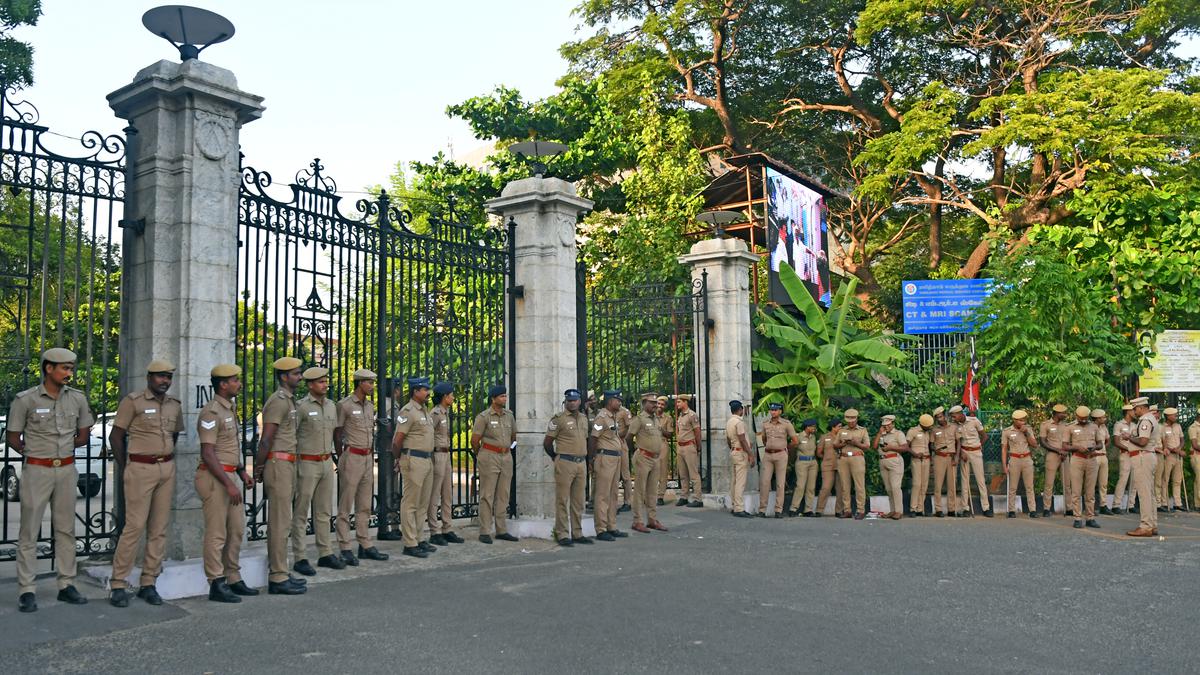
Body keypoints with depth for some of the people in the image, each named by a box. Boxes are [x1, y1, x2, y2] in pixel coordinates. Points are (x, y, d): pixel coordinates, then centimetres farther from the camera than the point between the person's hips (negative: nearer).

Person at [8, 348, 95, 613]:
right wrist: (34, 453, 7)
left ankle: (66, 585, 16)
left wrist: (61, 450, 7)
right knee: (29, 532, 1)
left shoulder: (77, 398, 3)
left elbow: (83, 435, 13)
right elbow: (12, 437, 0)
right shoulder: (26, 399, -8)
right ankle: (27, 591, 6)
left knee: (66, 529, 9)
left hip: (66, 470, 4)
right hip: (36, 471, -4)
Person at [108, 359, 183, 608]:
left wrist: (165, 458, 17)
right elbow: (116, 436, -3)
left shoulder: (175, 405, 11)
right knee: (135, 526, -9)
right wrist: (125, 469, 0)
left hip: (167, 469, 6)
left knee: (159, 528, 5)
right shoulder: (133, 402, -5)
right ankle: (118, 584, 1)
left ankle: (148, 584, 13)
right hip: (140, 468, -6)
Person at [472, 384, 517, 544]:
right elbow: (474, 441, -5)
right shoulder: (483, 417, -7)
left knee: (503, 496, 8)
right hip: (489, 458, -6)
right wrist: (480, 456, 6)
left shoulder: (509, 416, 10)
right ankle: (485, 532, 1)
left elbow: (513, 437, 23)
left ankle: (501, 530, 14)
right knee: (487, 496, -2)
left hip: (506, 457, 6)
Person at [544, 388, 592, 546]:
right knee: (562, 500, -3)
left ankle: (577, 534, 18)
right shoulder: (558, 419, -6)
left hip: (581, 463, 6)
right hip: (565, 463, -6)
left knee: (578, 501, 10)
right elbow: (547, 443, -2)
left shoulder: (584, 418, 13)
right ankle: (562, 535, 2)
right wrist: (556, 458, 8)